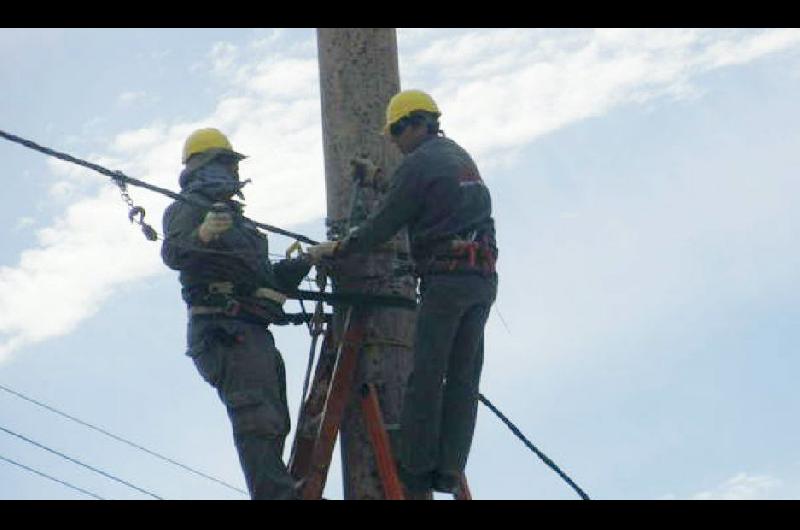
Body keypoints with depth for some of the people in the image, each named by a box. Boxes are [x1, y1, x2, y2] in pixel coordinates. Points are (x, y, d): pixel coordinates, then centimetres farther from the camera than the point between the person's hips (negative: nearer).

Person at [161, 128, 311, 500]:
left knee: (272, 425, 10)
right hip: (224, 330, -10)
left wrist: (308, 258, 23)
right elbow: (173, 253, -21)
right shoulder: (187, 209, 1)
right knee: (258, 420, -21)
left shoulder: (233, 216, 29)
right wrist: (201, 235, -41)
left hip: (254, 334, 10)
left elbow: (269, 279, 34)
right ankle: (278, 496, -30)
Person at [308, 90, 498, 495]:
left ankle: (416, 466, -3)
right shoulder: (462, 158, 22)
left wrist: (337, 249, 6)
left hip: (446, 278, -8)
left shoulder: (418, 163, -4)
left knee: (426, 374, -4)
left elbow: (384, 224, -5)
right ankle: (449, 470, 4)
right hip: (484, 279, 8)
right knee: (463, 377, 5)